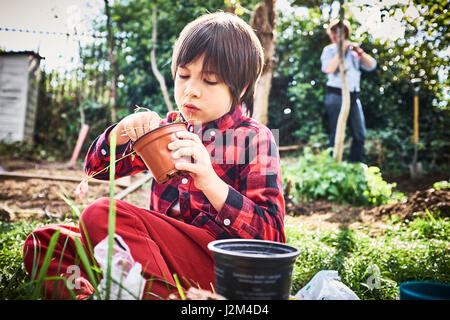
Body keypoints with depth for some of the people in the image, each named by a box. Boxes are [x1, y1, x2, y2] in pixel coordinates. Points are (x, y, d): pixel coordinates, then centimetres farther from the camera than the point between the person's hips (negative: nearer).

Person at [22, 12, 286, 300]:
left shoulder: (255, 138, -3)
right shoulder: (170, 127, 14)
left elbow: (271, 235, -13)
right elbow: (98, 167, 18)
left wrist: (210, 181, -26)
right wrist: (121, 132, -3)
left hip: (218, 260, -6)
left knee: (103, 214, -27)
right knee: (42, 242, -1)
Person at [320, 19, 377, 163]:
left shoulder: (354, 50, 17)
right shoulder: (329, 50, 5)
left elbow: (371, 66, 6)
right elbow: (328, 69, -15)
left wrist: (359, 51, -7)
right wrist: (341, 51, -13)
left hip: (354, 96, 5)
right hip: (336, 95, -5)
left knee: (360, 134, 5)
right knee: (337, 134, -5)